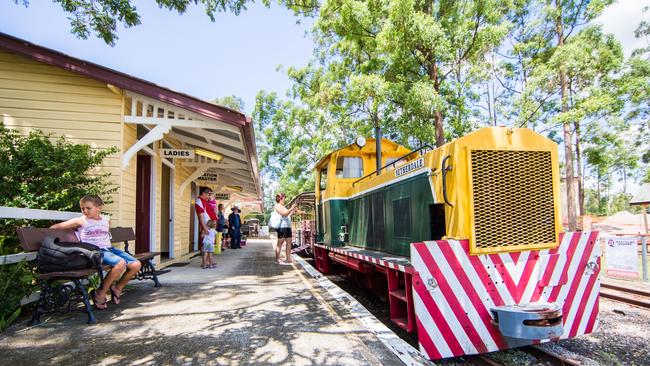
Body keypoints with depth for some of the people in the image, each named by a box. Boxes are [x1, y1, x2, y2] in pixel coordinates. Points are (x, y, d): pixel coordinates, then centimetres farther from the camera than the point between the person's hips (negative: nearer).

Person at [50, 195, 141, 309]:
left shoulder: (105, 221, 17)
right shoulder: (81, 221, 4)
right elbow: (56, 227, 8)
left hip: (109, 248, 6)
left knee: (136, 264, -12)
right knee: (121, 263, -33)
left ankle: (117, 288, 11)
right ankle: (100, 293, -13)